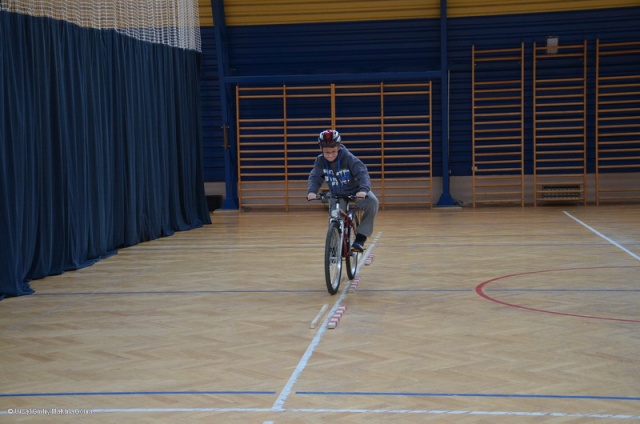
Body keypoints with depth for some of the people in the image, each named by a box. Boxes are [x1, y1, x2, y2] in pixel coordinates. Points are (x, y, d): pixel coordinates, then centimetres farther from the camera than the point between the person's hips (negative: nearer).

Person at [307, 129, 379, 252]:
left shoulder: (348, 158, -24)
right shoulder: (320, 161, -14)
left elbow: (362, 173, -32)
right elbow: (315, 177, -22)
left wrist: (363, 189, -52)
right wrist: (312, 191, -44)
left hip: (356, 192, -3)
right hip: (336, 195, 3)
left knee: (372, 202, -32)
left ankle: (360, 238, -26)